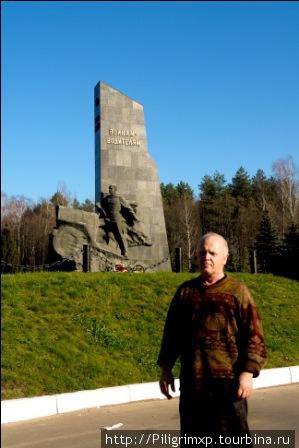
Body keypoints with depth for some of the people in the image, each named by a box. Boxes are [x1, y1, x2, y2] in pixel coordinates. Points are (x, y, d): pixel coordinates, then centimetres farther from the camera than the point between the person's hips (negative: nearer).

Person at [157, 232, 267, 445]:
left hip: (228, 383, -3)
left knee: (232, 439, 4)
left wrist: (248, 373, -13)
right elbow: (172, 333, 14)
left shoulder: (237, 291, -2)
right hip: (192, 382, 4)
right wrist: (166, 369, 10)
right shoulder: (186, 291, 9)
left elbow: (254, 335, -5)